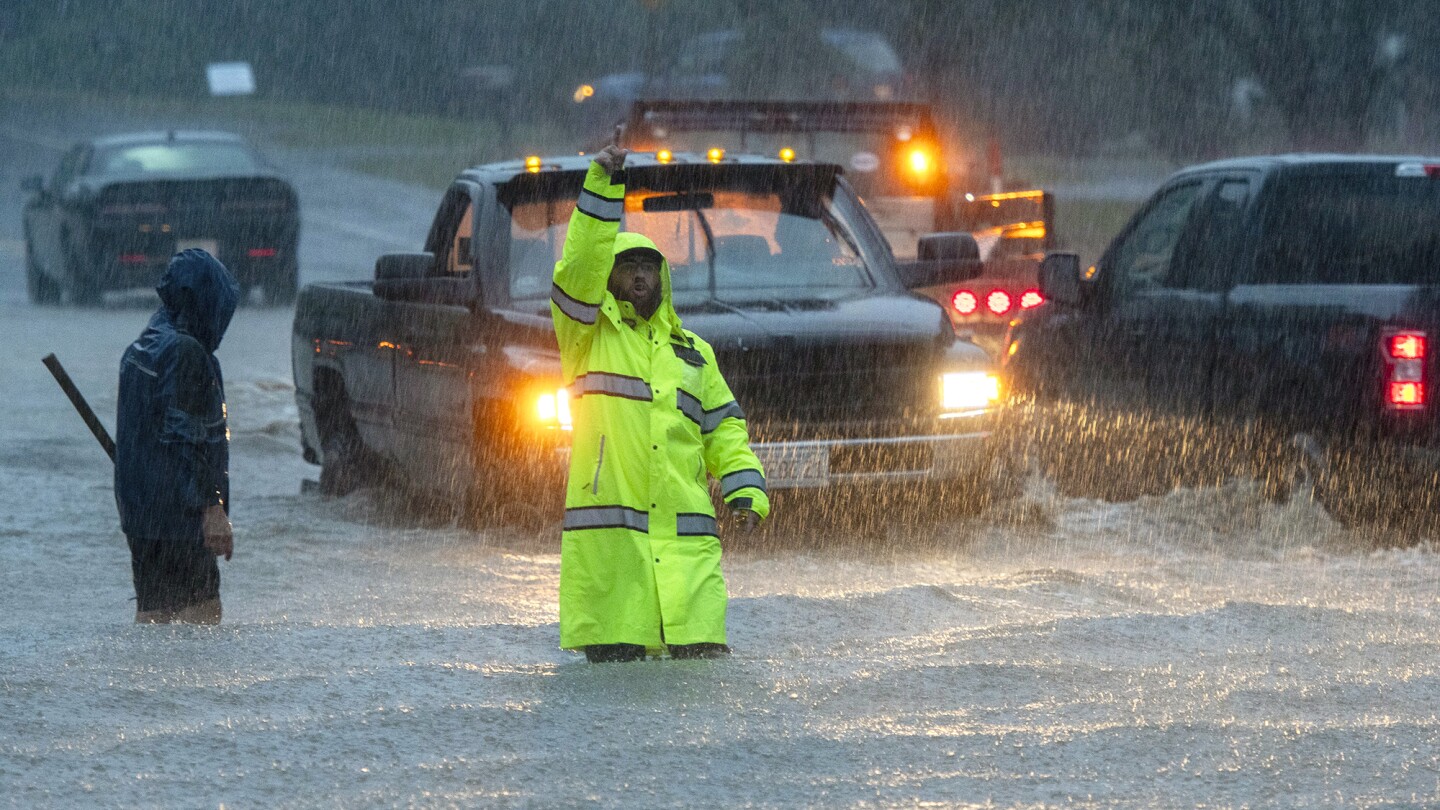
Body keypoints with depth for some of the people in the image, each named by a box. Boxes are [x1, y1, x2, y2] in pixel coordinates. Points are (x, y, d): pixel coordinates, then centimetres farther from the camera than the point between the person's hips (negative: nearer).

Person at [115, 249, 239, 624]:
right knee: (200, 614, -8)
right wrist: (212, 508, -19)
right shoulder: (185, 352, -15)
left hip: (138, 511, 10)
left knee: (153, 610, 12)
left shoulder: (140, 350, 14)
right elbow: (187, 439, -20)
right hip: (178, 515, -9)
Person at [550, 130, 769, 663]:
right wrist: (603, 185, -14)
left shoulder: (693, 353, 23)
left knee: (701, 652, -7)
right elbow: (581, 267, -7)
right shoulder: (589, 335, 9)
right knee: (613, 658, -7)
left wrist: (745, 491, 5)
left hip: (685, 533, 3)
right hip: (606, 531, -3)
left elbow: (723, 429, 22)